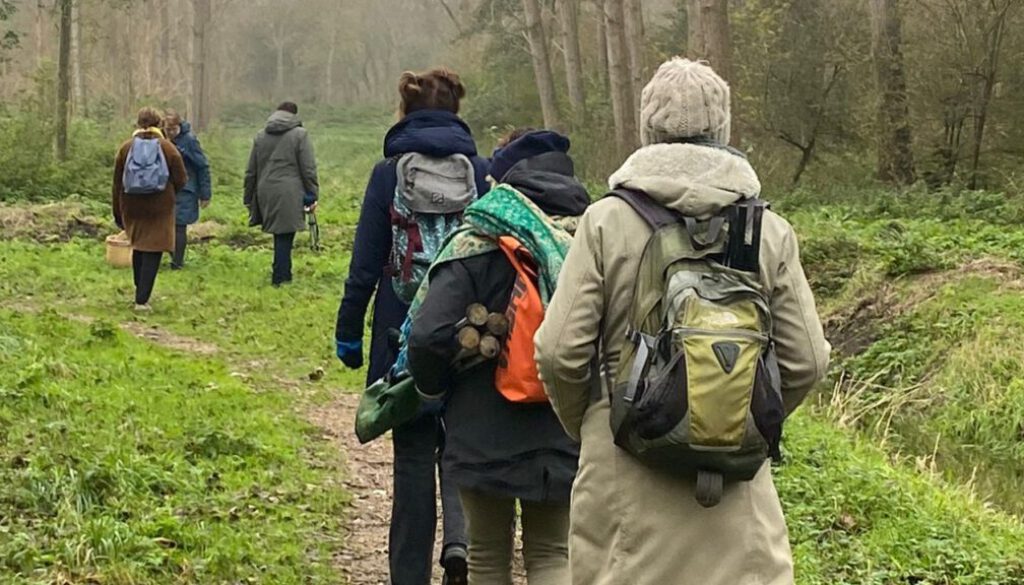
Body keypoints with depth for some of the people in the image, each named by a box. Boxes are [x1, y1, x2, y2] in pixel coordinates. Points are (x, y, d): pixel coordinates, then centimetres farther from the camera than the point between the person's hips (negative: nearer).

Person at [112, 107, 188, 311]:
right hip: (160, 209, -3)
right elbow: (181, 180, -4)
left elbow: (117, 184, 3)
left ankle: (140, 292, 30)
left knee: (138, 247, 21)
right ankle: (142, 300, -7)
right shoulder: (167, 148, -6)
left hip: (132, 208, 3)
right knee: (152, 252, 0)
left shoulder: (126, 148, 0)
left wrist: (118, 214, 12)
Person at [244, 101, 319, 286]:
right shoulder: (300, 134, -2)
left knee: (281, 234, 14)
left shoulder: (261, 136, 12)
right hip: (289, 194, -4)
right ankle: (280, 277, 0)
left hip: (266, 193, 4)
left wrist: (249, 198, 21)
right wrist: (312, 195, 0)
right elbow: (308, 169, -6)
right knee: (285, 236, 0)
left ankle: (283, 274, 17)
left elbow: (251, 171, 15)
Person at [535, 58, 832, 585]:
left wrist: (584, 425, 13)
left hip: (626, 471, -1)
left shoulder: (606, 221, -5)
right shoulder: (771, 231, 1)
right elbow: (806, 361, 3)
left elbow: (560, 351, -6)